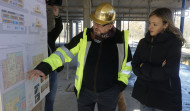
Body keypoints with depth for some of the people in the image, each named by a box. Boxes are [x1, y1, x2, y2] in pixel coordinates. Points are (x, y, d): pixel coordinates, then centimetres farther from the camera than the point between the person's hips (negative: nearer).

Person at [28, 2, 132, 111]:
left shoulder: (121, 39, -8)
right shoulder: (85, 36, -10)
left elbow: (127, 62, 5)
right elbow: (65, 52, -9)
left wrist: (121, 83, -1)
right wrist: (44, 67, -20)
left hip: (109, 92, 0)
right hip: (85, 90, 0)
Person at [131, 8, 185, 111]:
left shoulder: (174, 43, -11)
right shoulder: (143, 42, 1)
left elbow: (167, 74, -19)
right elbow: (135, 67, -5)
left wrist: (144, 67, -10)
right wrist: (157, 71, -17)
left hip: (166, 99, -3)